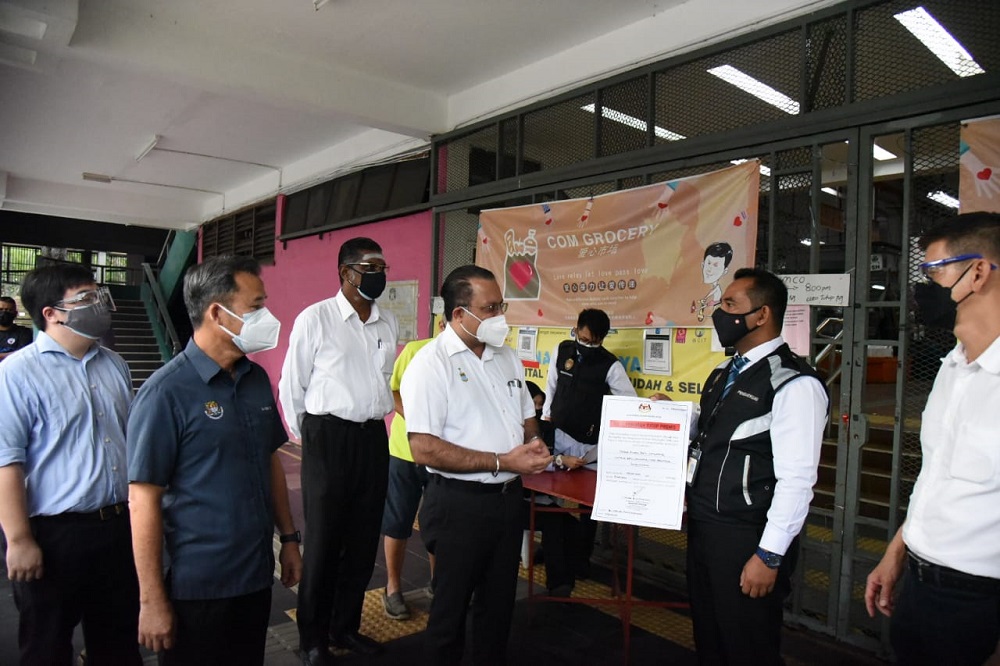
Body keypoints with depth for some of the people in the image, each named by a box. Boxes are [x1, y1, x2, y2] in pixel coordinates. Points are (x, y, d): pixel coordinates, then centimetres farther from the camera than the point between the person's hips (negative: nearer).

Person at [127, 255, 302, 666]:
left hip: (257, 576, 6)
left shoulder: (258, 379, 3)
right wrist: (152, 600, -14)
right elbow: (144, 499, -16)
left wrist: (289, 538, 12)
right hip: (196, 586, -6)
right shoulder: (166, 393, -17)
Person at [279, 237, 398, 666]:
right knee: (323, 542, 8)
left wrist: (374, 421, 13)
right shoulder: (315, 319, -8)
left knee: (364, 541, 14)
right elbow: (292, 386, -2)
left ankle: (345, 626, 34)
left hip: (374, 438, 5)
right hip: (329, 438, -4)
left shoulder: (389, 323, 5)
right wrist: (308, 437, 5)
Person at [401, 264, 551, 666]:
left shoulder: (506, 356, 7)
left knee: (499, 602, 22)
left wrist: (534, 445, -6)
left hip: (509, 497, 7)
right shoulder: (431, 363, -16)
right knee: (451, 607, 12)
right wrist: (501, 462, -22)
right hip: (459, 503, -6)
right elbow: (424, 449, -23)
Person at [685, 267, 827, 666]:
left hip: (746, 540, -8)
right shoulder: (724, 374, 11)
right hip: (702, 528, 8)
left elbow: (796, 479, -20)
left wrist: (769, 556, -20)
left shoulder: (794, 384, -16)